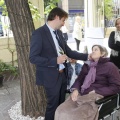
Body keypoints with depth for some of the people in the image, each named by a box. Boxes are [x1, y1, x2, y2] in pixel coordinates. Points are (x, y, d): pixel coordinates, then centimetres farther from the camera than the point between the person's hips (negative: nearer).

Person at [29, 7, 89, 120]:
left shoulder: (59, 32, 8)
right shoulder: (39, 33, -16)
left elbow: (68, 51, 13)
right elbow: (33, 58, -19)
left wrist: (87, 56, 6)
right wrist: (55, 61, -25)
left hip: (62, 74, 7)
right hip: (51, 76, -7)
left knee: (61, 104, 19)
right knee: (53, 105, 6)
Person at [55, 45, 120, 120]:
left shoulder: (110, 66, 4)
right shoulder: (87, 65, 22)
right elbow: (79, 79, 21)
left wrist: (96, 92, -12)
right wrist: (75, 89, -2)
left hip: (96, 97, -5)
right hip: (81, 95, 5)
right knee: (61, 112, -20)